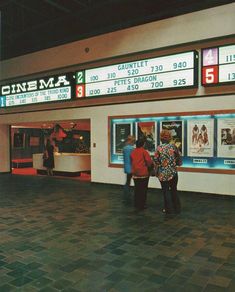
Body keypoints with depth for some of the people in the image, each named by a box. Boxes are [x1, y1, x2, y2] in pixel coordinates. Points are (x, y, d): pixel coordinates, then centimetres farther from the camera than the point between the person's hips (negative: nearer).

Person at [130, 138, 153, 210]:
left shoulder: (133, 152, 6)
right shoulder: (144, 151, -11)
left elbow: (131, 162, 12)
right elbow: (149, 161, -15)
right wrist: (150, 165, 6)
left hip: (135, 173, 5)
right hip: (143, 173, -5)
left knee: (137, 189, 13)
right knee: (143, 190, 4)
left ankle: (137, 205, 21)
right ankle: (142, 205, 9)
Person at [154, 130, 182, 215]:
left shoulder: (159, 148, -9)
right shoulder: (173, 147, -5)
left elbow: (156, 161, -7)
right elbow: (179, 159, 0)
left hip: (163, 173, -2)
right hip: (173, 172, 2)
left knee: (165, 191, 9)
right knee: (174, 190, 16)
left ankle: (169, 209, 13)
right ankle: (177, 208, 21)